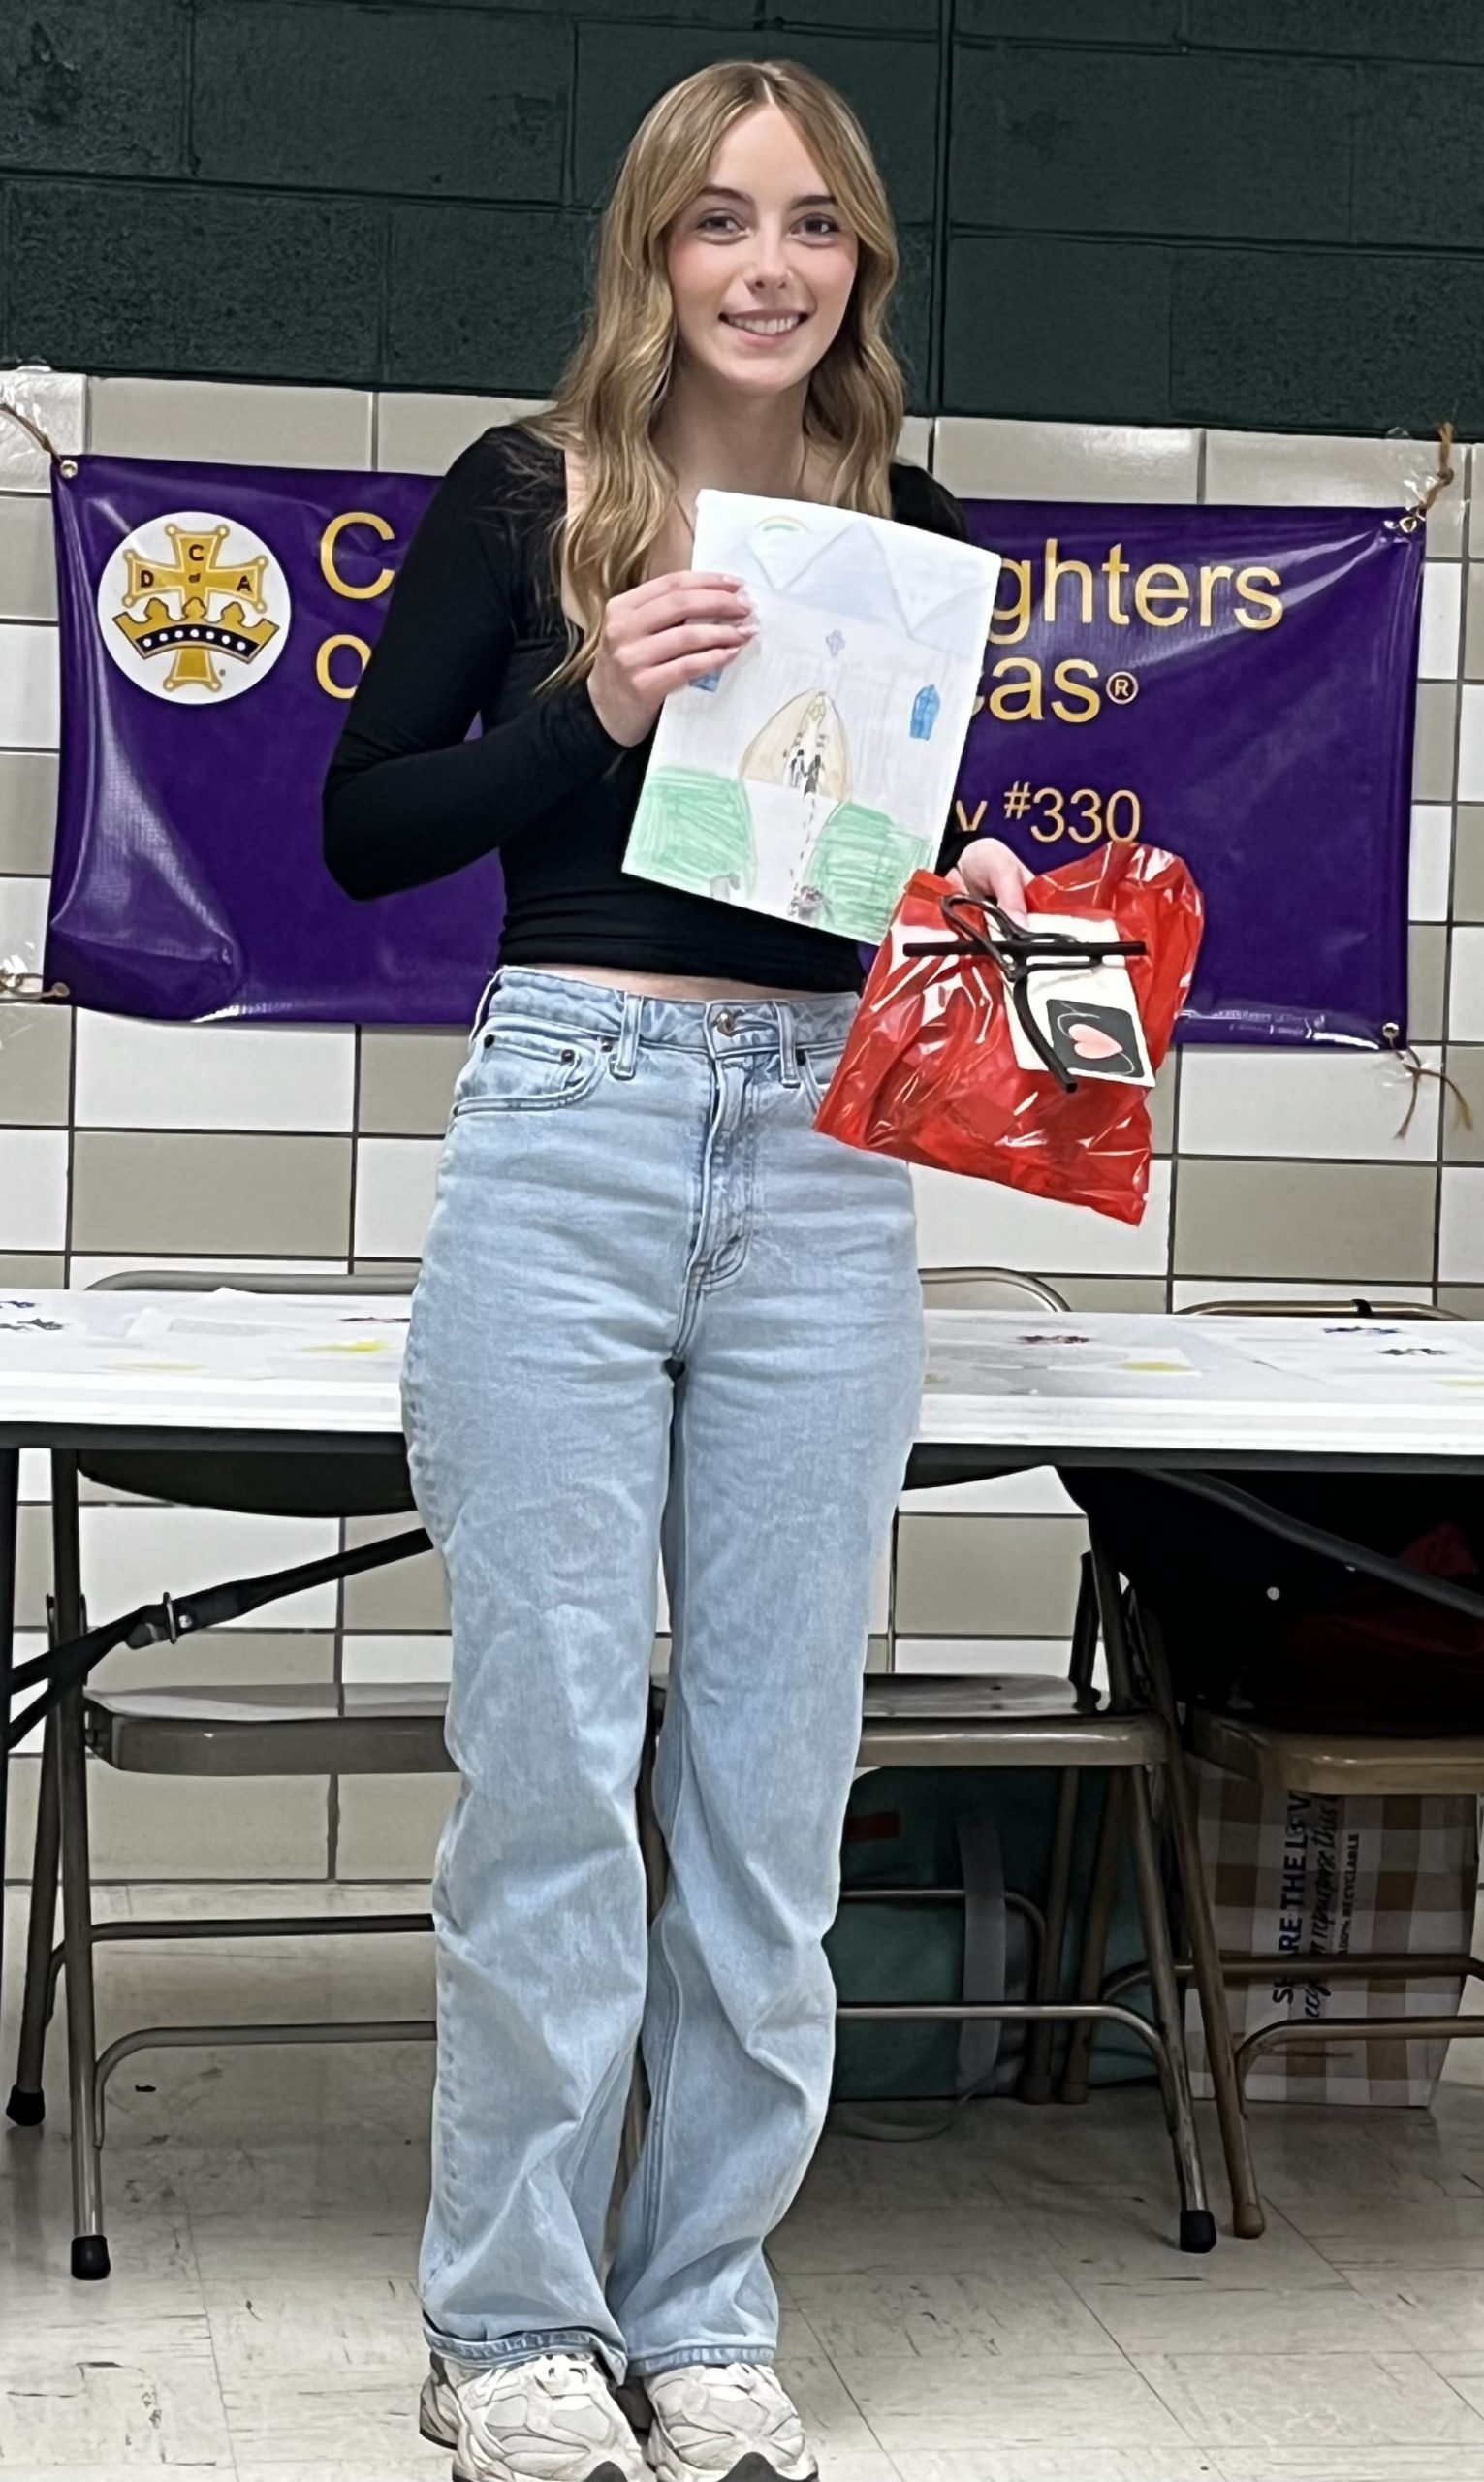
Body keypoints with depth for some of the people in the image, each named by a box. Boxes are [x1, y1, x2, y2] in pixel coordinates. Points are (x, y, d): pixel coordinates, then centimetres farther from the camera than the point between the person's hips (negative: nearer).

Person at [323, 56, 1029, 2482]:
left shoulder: (912, 531, 12)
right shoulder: (527, 493, 2)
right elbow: (364, 832, 1)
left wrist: (977, 887, 0)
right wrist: (595, 705, -12)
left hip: (824, 1157, 3)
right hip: (571, 1124, -3)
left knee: (777, 1762, 6)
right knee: (553, 1757, 0)